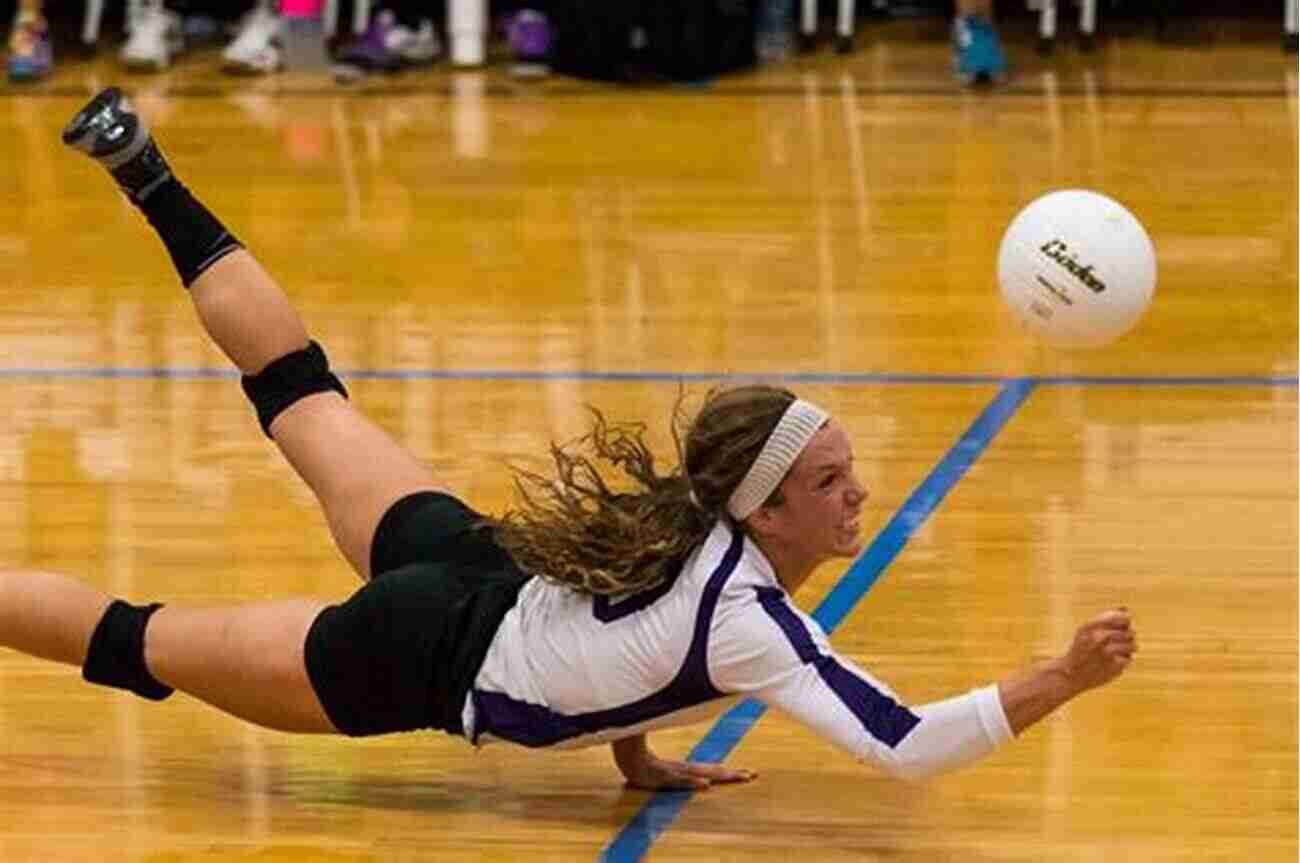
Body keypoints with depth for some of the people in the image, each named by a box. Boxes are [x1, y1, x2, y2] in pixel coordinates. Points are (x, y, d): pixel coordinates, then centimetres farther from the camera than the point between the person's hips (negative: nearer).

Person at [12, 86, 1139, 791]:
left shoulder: (689, 517, -6)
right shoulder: (745, 620, -31)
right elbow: (907, 746, -37)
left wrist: (634, 748, 16)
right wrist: (1064, 680, -38)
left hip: (467, 563, 7)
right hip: (419, 664, -7)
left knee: (301, 394, 26)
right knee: (140, 643, 5)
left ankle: (146, 178, 38)